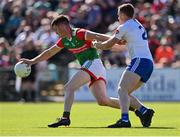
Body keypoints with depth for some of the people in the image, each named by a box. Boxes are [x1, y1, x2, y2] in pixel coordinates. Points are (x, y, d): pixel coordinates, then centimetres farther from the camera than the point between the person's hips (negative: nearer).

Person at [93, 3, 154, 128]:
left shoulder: (125, 27, 1)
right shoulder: (138, 26, 27)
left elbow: (109, 44, 6)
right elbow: (123, 43, 40)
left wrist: (97, 45, 26)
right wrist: (103, 45, 43)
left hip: (139, 61, -9)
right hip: (149, 63, 9)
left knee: (122, 89, -18)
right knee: (125, 93, 11)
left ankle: (124, 120, -36)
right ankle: (144, 111, -6)